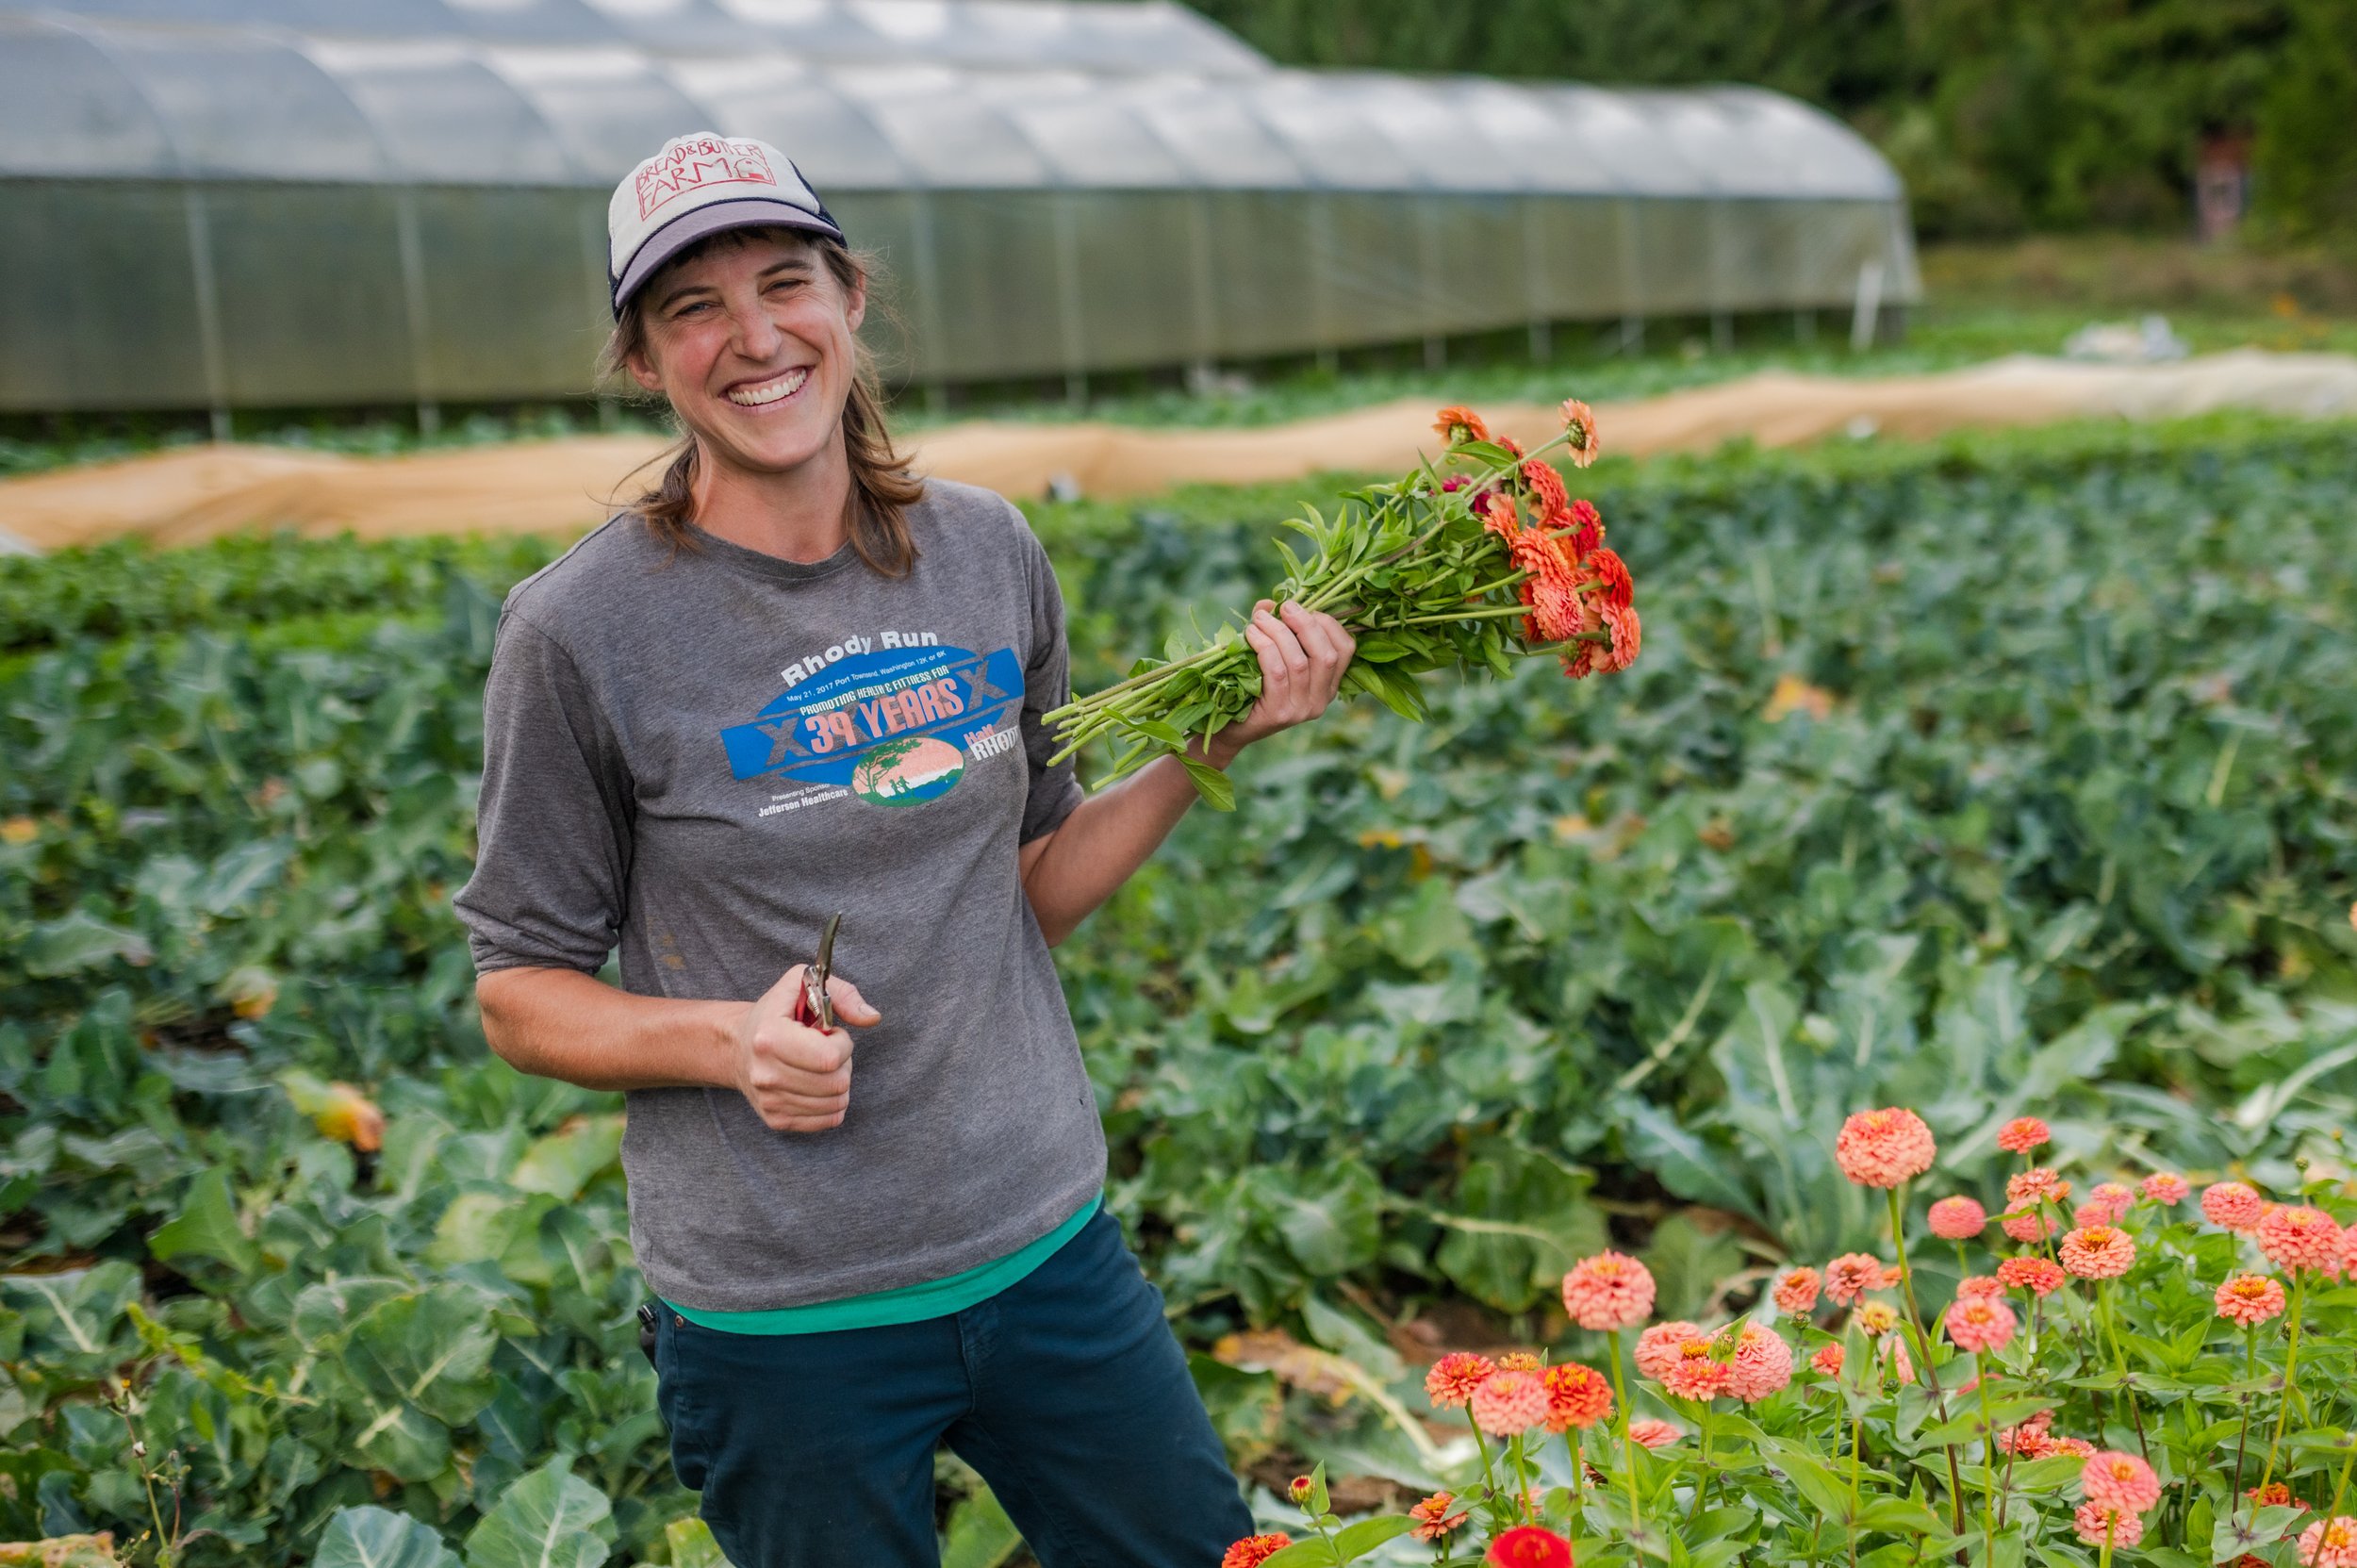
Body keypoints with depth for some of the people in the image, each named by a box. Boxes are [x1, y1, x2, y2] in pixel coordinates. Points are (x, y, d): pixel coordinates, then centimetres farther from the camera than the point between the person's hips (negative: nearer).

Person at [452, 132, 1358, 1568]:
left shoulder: (989, 554, 1)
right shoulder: (582, 632, -12)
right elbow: (522, 993, -4)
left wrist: (1208, 746, -2)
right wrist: (727, 1041, -21)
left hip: (1048, 1245, 4)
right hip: (785, 1320, -4)